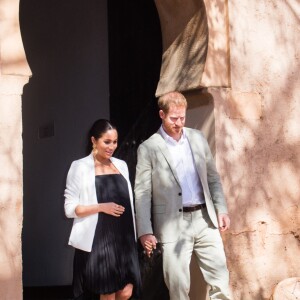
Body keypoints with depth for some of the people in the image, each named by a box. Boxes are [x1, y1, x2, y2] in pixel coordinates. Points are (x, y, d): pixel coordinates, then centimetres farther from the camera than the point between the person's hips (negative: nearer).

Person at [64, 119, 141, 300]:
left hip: (123, 238, 5)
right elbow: (70, 208, -5)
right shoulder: (80, 167, -3)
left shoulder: (121, 165, 13)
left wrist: (133, 235, 13)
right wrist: (101, 207, -16)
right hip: (98, 240, -5)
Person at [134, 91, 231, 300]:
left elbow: (213, 177, 15)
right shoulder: (148, 148, -4)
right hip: (173, 225, -4)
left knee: (221, 279, 3)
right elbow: (142, 193, -5)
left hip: (204, 219, 4)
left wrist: (221, 210, 7)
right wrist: (145, 231, -9)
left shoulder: (198, 138, 9)